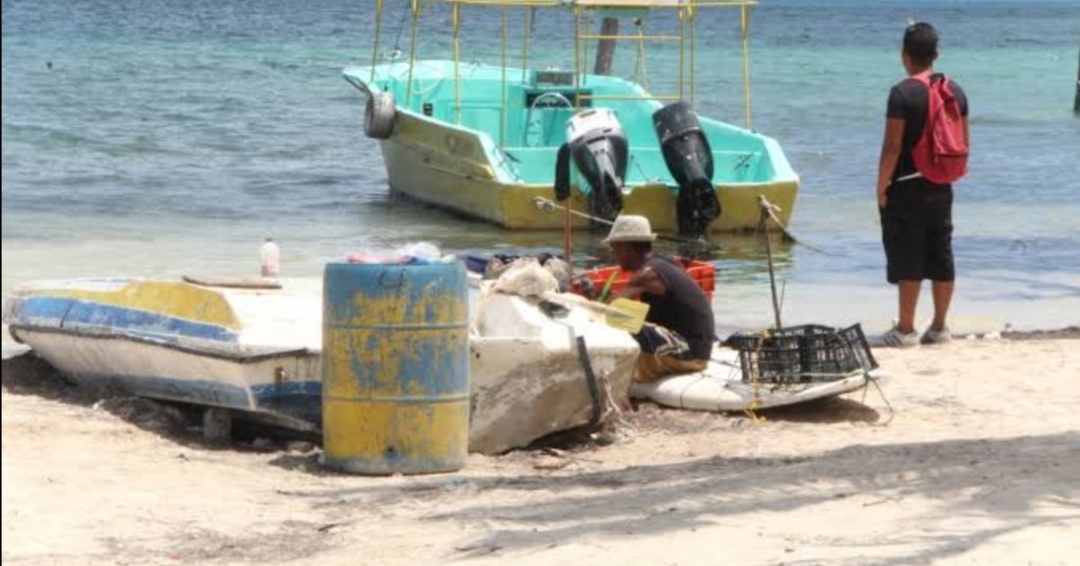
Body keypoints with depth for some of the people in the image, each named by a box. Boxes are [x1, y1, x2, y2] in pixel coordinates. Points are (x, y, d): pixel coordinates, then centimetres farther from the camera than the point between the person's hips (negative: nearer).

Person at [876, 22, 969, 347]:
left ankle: (906, 330, 1)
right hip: (941, 188, 6)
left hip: (907, 188, -6)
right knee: (941, 257, 10)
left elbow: (892, 146, -16)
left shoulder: (903, 93, -15)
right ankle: (939, 327, 15)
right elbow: (964, 143, 11)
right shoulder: (955, 91, 5)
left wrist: (881, 188, -8)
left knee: (907, 261, -2)